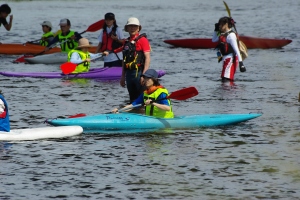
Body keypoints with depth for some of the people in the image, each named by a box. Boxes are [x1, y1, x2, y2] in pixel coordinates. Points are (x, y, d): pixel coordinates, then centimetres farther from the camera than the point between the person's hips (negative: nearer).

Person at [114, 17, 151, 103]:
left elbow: (147, 58, -11)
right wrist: (123, 76, 19)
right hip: (129, 73, 7)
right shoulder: (127, 42, 17)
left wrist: (144, 75, -19)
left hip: (138, 72, -7)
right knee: (133, 99, 11)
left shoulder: (142, 40, -5)